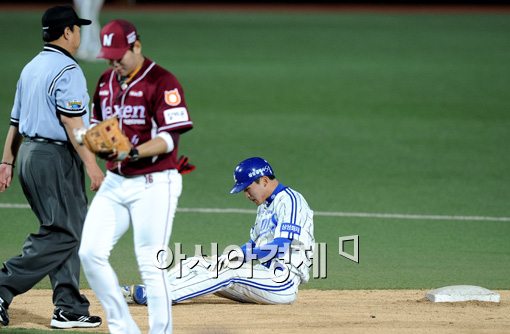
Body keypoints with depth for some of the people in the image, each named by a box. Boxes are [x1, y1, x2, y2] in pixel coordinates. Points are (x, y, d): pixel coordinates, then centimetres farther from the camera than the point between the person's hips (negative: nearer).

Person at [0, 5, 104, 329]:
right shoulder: (67, 70, -13)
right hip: (56, 157, -10)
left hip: (29, 155, 10)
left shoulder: (31, 68, 15)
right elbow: (72, 122, -20)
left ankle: (70, 309, 11)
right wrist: (92, 165, -21)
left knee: (65, 232, 12)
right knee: (62, 234, -8)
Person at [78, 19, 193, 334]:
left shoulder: (163, 82, -12)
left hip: (154, 184, -7)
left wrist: (134, 152, -31)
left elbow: (170, 137, -17)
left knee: (151, 264, -8)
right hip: (115, 181, 7)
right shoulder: (107, 80, 11)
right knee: (90, 253, -1)